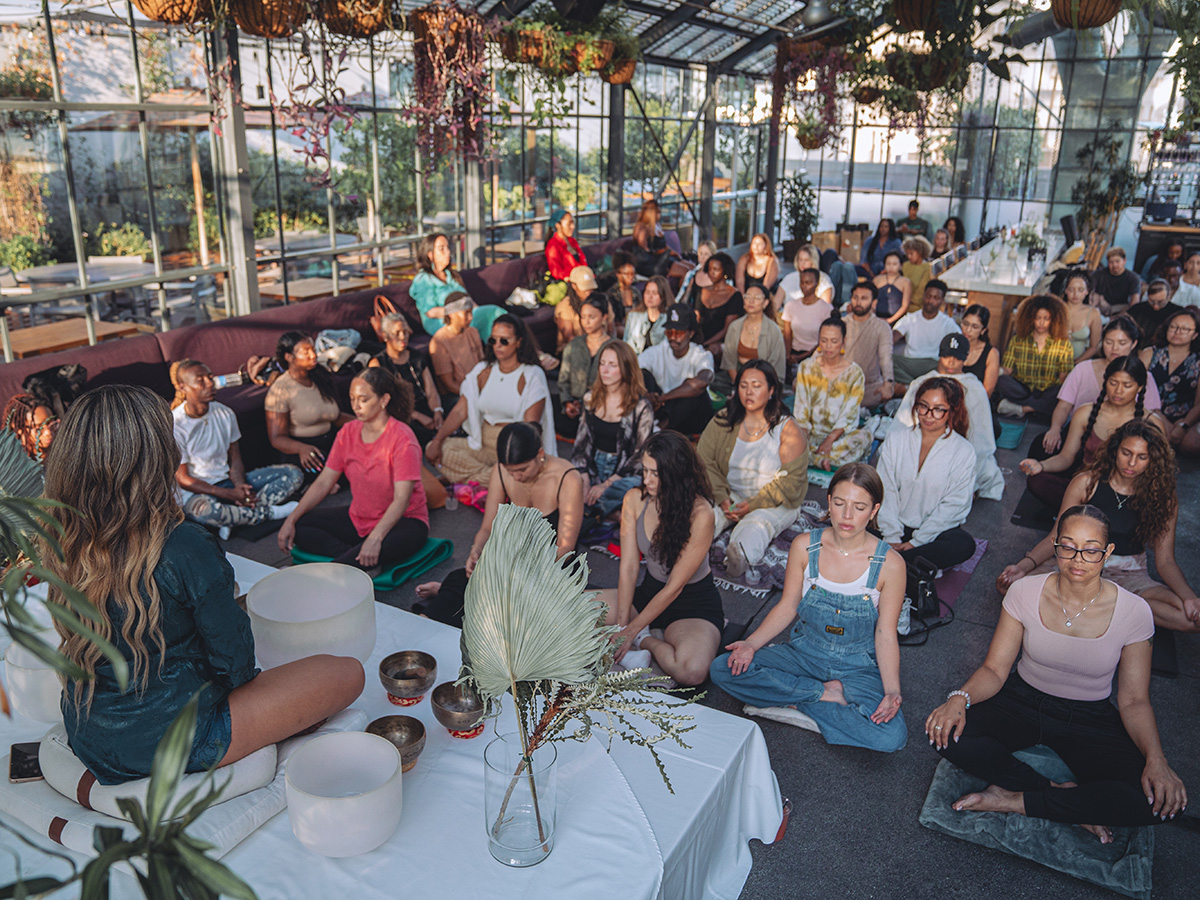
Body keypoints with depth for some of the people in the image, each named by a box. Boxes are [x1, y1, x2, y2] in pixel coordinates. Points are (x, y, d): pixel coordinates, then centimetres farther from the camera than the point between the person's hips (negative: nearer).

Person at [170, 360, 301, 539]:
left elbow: (235, 458, 7)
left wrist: (240, 485, -17)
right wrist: (230, 494, -23)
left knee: (294, 474, -8)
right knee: (205, 510, -44)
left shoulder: (224, 413, 3)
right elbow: (182, 479, -14)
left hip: (228, 482, 6)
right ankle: (269, 512, -16)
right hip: (196, 492, -6)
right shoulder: (175, 424, -14)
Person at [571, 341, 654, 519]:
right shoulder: (591, 398, 8)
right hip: (594, 466, 4)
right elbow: (581, 442, 8)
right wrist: (584, 480, -10)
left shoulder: (641, 406, -7)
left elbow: (640, 455, -8)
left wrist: (606, 484, -17)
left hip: (624, 472, -4)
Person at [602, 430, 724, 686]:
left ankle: (644, 641, -4)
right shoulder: (635, 499, -9)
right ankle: (654, 637, -8)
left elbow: (674, 587, -21)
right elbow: (628, 569, -8)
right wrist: (621, 627, -16)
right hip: (650, 592, 5)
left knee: (691, 672, -35)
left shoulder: (700, 514, -25)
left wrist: (631, 632, -17)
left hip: (694, 605, -5)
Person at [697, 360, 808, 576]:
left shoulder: (787, 429, -4)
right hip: (730, 496, 3)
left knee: (755, 525, -37)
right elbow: (705, 461, 0)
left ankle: (738, 559, -66)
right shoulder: (723, 420, 4)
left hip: (775, 504, -3)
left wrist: (753, 505, -17)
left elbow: (791, 480, -8)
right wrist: (722, 498, -15)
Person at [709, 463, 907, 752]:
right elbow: (787, 607, 0)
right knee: (722, 670, -19)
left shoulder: (889, 564, -15)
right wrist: (752, 643, -16)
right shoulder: (805, 546, -9)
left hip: (859, 666, -2)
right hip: (805, 652, 2)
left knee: (891, 736, -31)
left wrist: (892, 691, -24)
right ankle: (828, 695, -12)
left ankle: (795, 704, -12)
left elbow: (885, 635, -9)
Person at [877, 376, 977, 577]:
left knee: (964, 545, -35)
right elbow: (886, 491, -1)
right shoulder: (896, 439, 4)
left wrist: (915, 542, -15)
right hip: (897, 525, 2)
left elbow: (953, 506, -8)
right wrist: (892, 538, -12)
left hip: (936, 531, -1)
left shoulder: (963, 451, -4)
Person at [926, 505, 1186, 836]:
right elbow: (994, 669, -8)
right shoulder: (1025, 592, -10)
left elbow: (1133, 700, -7)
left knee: (1156, 800, -28)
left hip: (1091, 720, 0)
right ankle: (1069, 800, -15)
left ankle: (1015, 801, -16)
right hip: (1021, 702, 0)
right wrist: (960, 698, -30)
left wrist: (1155, 758, -26)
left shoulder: (1133, 611, -11)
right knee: (945, 733, -28)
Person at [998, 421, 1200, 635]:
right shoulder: (1086, 483, -4)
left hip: (1128, 575, 1)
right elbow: (1058, 536, -2)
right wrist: (1024, 565, -20)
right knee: (1009, 583, -28)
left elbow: (1165, 561, 0)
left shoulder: (1164, 499, -2)